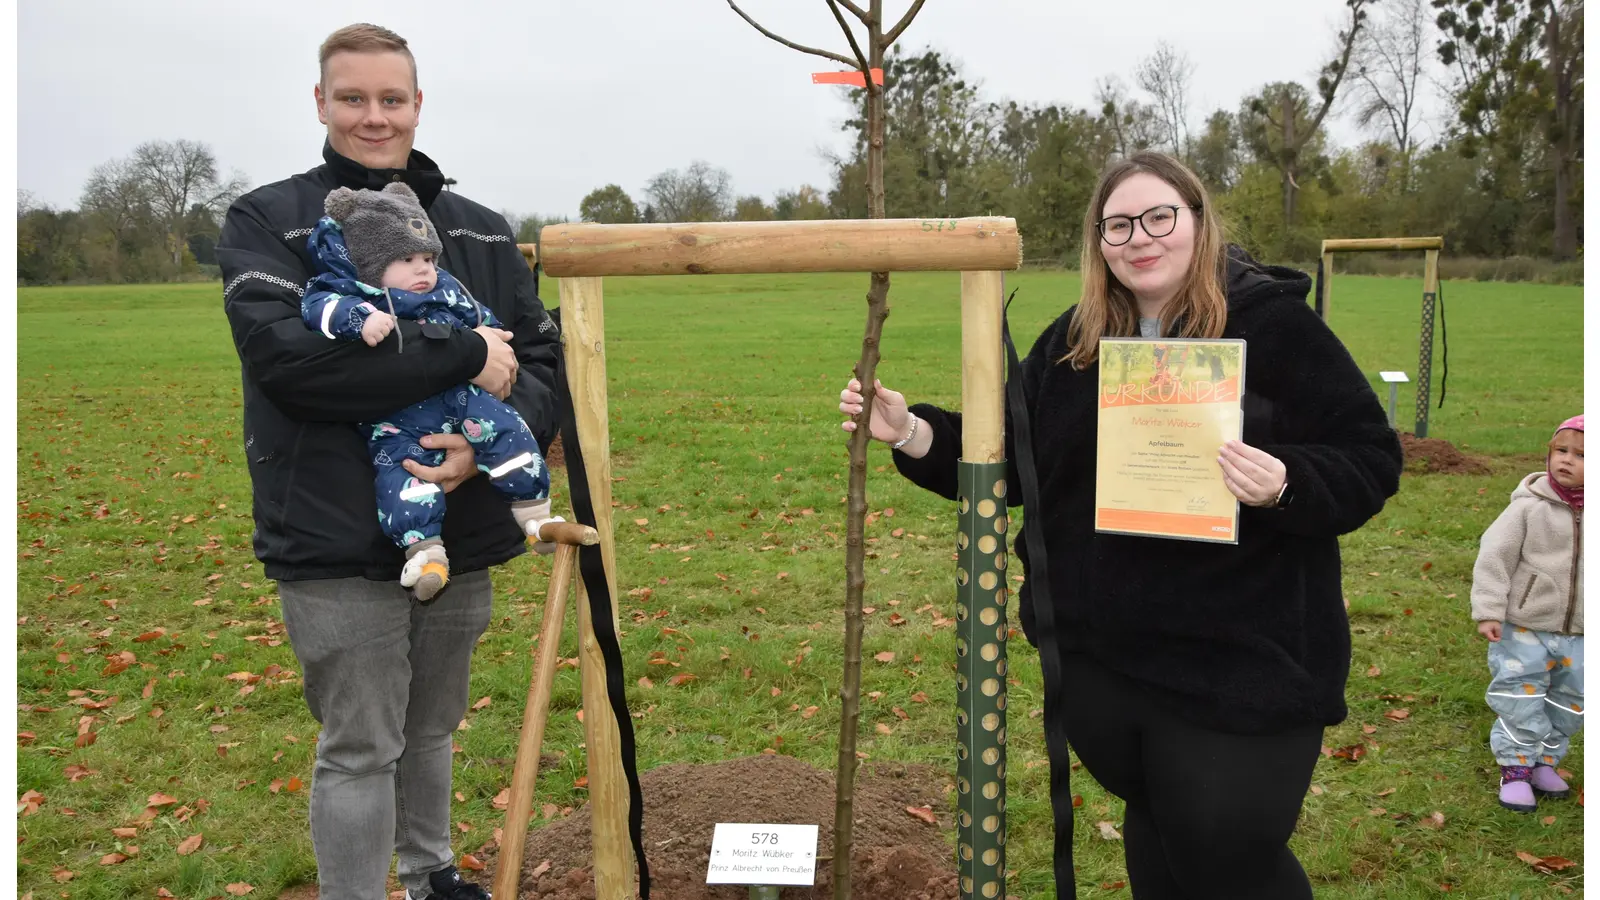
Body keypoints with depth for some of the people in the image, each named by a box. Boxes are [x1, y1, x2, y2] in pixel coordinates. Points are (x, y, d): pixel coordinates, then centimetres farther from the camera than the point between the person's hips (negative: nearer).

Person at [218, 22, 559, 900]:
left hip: (461, 538, 4)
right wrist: (464, 358, -22)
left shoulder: (482, 231, 9)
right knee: (360, 749, 4)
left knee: (431, 730, 20)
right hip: (337, 541, -4)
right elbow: (283, 351, -19)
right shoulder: (266, 221, -2)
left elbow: (543, 357, 4)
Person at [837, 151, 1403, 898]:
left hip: (1241, 662, -4)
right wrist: (913, 432, -6)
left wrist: (1286, 485, -28)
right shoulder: (1070, 344, 6)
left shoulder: (1273, 323, -8)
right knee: (1157, 834, 21)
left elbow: (1369, 459, -8)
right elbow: (1008, 459, 9)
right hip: (1096, 655, 5)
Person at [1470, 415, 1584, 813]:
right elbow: (1494, 558, -12)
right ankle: (1515, 768, 17)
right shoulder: (1530, 507, -13)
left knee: (1569, 704, 16)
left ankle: (1544, 760, 34)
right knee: (1520, 701, 2)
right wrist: (1488, 612, -16)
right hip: (1524, 630, -4)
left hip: (1578, 635, 4)